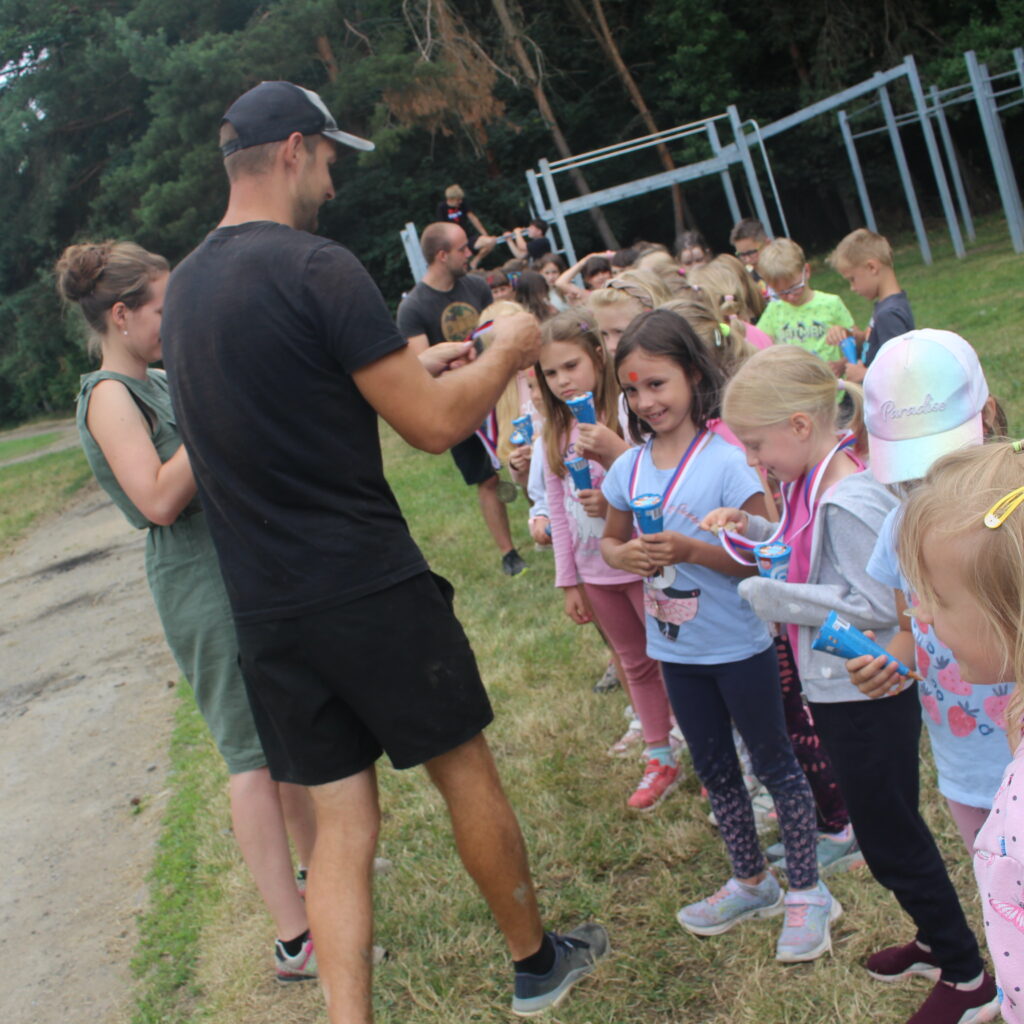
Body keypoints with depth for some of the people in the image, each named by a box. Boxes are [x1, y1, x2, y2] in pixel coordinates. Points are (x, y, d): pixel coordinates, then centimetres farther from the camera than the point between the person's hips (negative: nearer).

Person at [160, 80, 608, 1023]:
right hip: (369, 591, -6)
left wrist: (410, 370, 25)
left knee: (342, 823, 11)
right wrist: (505, 352, 2)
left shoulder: (185, 286, 11)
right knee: (466, 771, 14)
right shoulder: (315, 266, -15)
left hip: (266, 612, 7)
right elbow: (435, 426, -16)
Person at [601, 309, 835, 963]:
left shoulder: (727, 461, -19)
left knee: (775, 762, 9)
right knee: (714, 769, 20)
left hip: (739, 646, -6)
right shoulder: (630, 468, -2)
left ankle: (808, 893, 24)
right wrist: (626, 555, -11)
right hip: (676, 649, 6)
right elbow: (610, 540, 11)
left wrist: (692, 550, -30)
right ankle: (752, 884, 38)